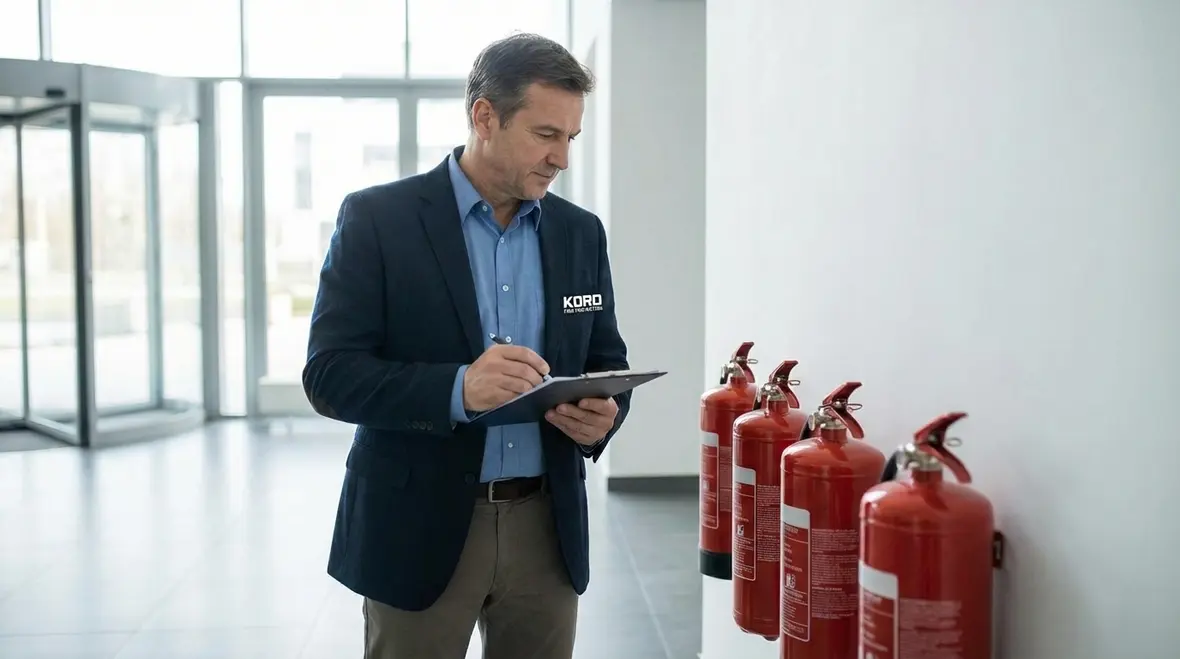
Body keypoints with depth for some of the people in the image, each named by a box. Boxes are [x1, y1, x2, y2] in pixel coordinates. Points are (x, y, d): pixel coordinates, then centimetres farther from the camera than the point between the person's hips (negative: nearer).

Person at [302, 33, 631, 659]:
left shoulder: (580, 231, 6)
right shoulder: (377, 218, -7)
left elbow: (607, 365, 12)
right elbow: (329, 374, -11)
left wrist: (602, 415, -11)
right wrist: (456, 389, -27)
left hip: (546, 527, 4)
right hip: (420, 529, -3)